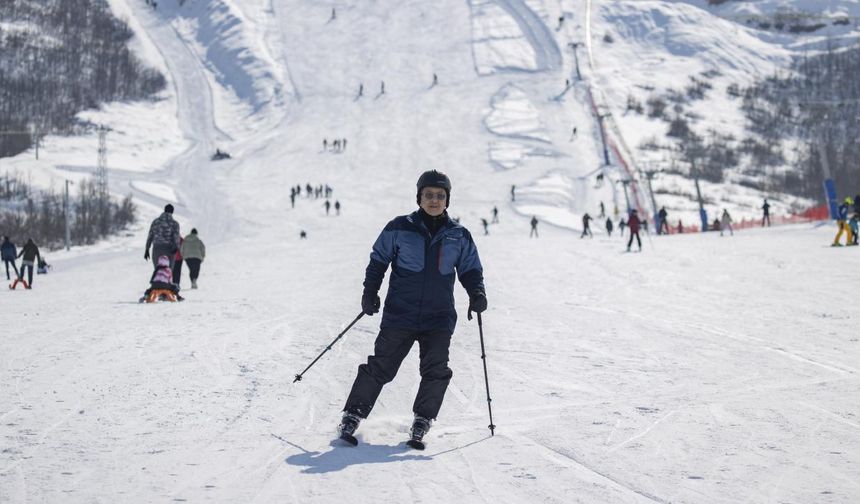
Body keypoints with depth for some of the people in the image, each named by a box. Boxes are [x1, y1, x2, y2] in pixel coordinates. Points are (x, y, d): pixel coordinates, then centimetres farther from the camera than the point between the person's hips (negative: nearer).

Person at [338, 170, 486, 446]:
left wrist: (477, 293, -1)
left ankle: (422, 420, 10)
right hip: (400, 314, -2)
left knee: (436, 370, -8)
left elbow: (470, 270, 17)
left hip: (439, 318, 2)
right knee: (381, 366, -2)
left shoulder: (459, 236, 8)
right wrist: (370, 292, -2)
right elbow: (378, 260, 9)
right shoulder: (400, 228, 1)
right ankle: (353, 415, 10)